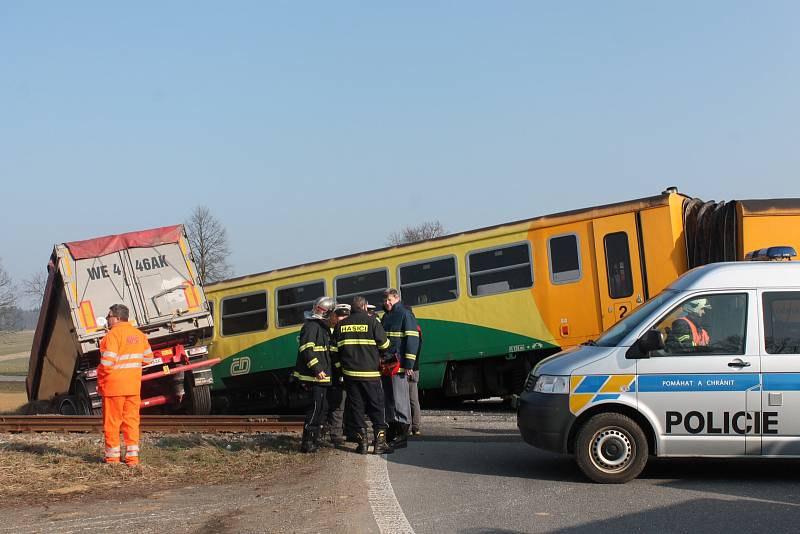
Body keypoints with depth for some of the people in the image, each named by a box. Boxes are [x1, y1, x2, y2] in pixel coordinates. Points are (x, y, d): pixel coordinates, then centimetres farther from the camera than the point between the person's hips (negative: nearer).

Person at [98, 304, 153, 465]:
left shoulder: (113, 334, -14)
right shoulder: (139, 334, 8)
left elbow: (107, 363, -19)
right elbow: (148, 358, 14)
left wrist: (100, 381, -5)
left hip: (114, 385, -6)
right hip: (134, 386, 6)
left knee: (112, 422, 6)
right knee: (132, 420, 10)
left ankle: (113, 456, 13)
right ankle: (132, 456, 8)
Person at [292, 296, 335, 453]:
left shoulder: (323, 327, 20)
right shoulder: (311, 326, -13)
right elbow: (306, 349, -23)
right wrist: (317, 369, -27)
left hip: (322, 376, 11)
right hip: (314, 377, -11)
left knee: (321, 407, 17)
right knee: (316, 407, -10)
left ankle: (315, 438, 27)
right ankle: (307, 443, -8)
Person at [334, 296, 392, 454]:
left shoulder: (340, 325, 5)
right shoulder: (372, 321, -5)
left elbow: (336, 348, 9)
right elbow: (384, 345, -2)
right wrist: (378, 356, 18)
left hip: (350, 374, 3)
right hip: (370, 373, -3)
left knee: (356, 407, 9)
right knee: (376, 408, 4)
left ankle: (362, 441, 7)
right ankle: (380, 442, 1)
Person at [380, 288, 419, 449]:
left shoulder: (405, 315, -6)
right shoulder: (386, 317, 20)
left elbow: (412, 339, -13)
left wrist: (408, 364, -18)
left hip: (399, 365, -8)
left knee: (399, 398, -8)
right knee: (388, 398, 11)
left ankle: (402, 434, -6)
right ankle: (393, 431, 18)